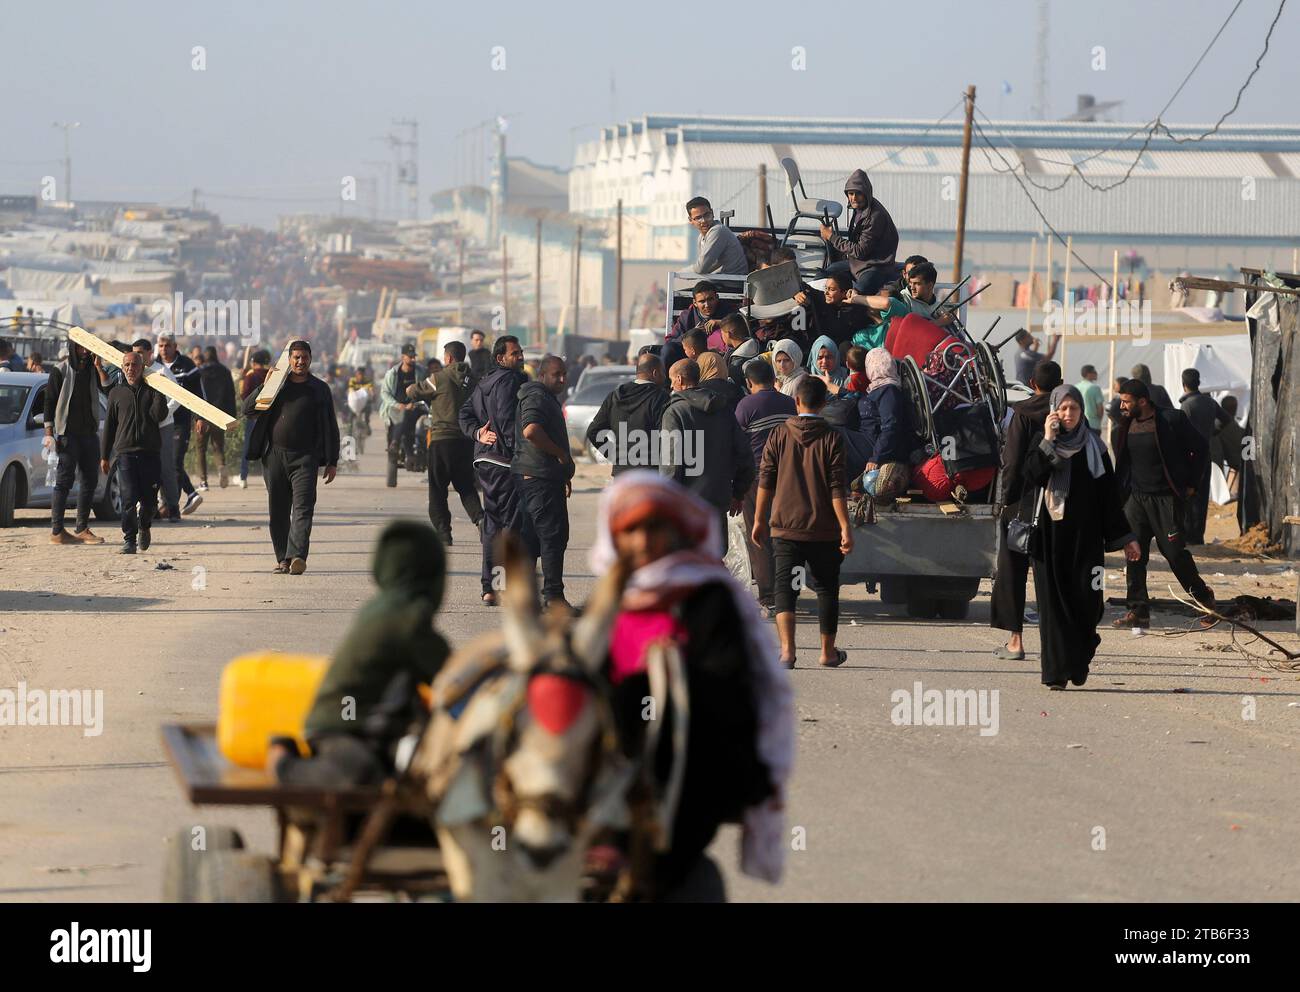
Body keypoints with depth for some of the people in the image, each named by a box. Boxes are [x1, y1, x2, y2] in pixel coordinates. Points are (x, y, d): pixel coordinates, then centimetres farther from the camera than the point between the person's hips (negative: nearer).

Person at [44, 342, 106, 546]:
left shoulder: (92, 369, 12)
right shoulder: (60, 371, -3)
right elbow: (49, 402, -4)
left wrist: (98, 367, -10)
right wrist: (49, 433, -11)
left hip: (90, 433, 6)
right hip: (68, 434, -6)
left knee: (90, 481, 7)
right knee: (64, 481, -7)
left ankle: (82, 529, 15)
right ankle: (57, 531, -8)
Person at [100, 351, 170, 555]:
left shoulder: (152, 391, 7)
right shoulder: (116, 393, 10)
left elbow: (159, 415, -9)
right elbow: (109, 425, 13)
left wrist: (159, 393, -12)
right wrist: (104, 456, 12)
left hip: (150, 453, 0)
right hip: (125, 452, 0)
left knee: (149, 499, 5)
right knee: (128, 499, -10)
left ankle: (144, 527, 33)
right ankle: (129, 539, -2)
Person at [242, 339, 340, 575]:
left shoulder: (320, 389, 9)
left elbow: (330, 428, 11)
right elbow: (248, 410, 8)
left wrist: (332, 462, 6)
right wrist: (265, 387, -5)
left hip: (305, 457, -2)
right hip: (274, 456, 2)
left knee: (302, 509, -15)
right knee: (278, 511, 5)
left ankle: (297, 556, -25)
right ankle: (282, 558, 13)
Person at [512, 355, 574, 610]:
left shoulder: (548, 398, 24)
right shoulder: (537, 397, -11)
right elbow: (531, 431, -29)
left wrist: (565, 474, 32)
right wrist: (561, 454, -19)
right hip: (539, 476, -11)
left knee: (533, 534, 13)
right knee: (553, 534, -11)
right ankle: (553, 594, -12)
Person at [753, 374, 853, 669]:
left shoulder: (779, 435, -1)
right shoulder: (832, 438, -5)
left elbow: (766, 480, 2)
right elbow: (838, 488, -9)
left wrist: (759, 520, 11)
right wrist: (845, 526, -6)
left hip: (785, 526, 0)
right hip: (823, 530, 0)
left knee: (785, 587, -1)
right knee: (827, 588, 14)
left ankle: (787, 648, -20)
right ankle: (828, 652, 21)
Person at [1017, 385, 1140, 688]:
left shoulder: (1093, 447, 7)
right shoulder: (1041, 442, 5)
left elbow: (1108, 494, 8)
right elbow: (1031, 475, -13)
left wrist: (1124, 537, 5)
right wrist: (1048, 441, -17)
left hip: (1085, 535, 1)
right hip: (1049, 534, -1)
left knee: (1086, 599, -6)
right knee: (1053, 600, -4)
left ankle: (1078, 662, 15)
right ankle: (1057, 672, -5)